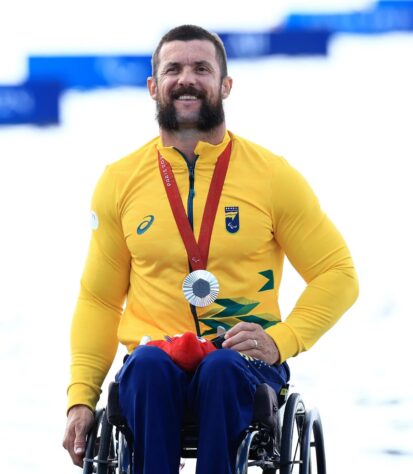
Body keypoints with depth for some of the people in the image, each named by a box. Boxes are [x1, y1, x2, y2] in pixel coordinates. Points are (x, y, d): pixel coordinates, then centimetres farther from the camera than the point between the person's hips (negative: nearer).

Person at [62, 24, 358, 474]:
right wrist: (81, 396, 3)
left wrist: (281, 340, -9)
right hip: (155, 360, 1)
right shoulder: (120, 182, 10)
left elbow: (336, 273, 8)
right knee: (149, 365, -35)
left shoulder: (273, 176, 5)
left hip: (245, 364, -1)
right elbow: (99, 299, 15)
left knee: (222, 367, -37)